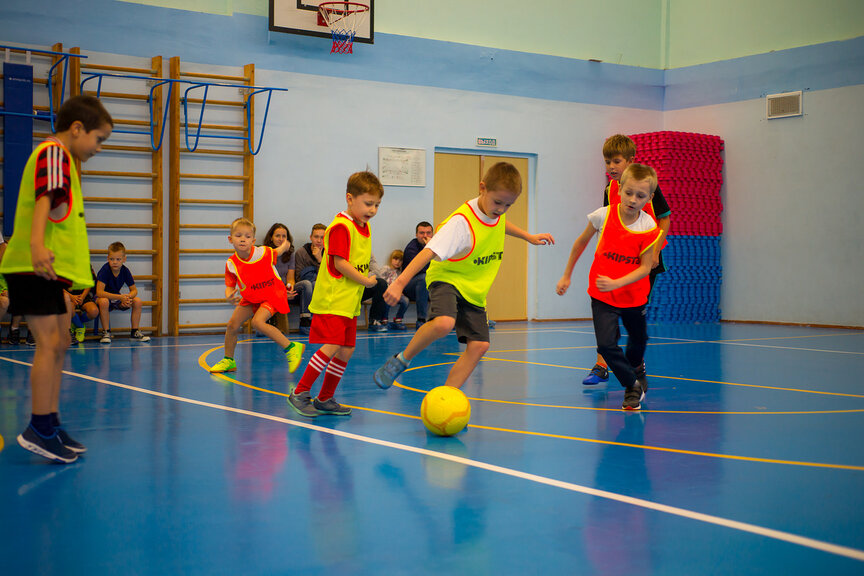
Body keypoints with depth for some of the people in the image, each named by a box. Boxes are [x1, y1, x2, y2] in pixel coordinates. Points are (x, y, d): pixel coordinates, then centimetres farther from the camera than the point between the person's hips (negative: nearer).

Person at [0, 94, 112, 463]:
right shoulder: (53, 152, -9)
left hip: (50, 268, 11)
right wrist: (36, 243, -42)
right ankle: (39, 429, -9)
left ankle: (51, 425, 19)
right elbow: (44, 197, -26)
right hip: (35, 267, -11)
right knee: (49, 342, -12)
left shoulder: (61, 157, 23)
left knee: (59, 344, 12)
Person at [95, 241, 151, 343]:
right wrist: (120, 297, -39)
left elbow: (134, 290, -4)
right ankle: (106, 332, -22)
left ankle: (134, 332, -3)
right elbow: (99, 292, -32)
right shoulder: (105, 270, -25)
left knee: (138, 301, -16)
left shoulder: (125, 271, -11)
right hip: (103, 296, -5)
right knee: (103, 302, -39)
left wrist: (127, 297, -29)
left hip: (117, 298, 5)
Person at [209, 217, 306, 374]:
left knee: (257, 322, -27)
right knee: (232, 325, 3)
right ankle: (228, 361, 27)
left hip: (272, 294, -5)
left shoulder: (264, 253, -23)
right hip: (250, 298, 5)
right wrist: (229, 297, -25)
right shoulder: (231, 264, -14)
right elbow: (230, 286, -8)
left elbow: (280, 250, 2)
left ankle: (291, 348, -18)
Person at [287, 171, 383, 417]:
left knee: (346, 351, 8)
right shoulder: (341, 226, -14)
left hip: (350, 302, 9)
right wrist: (366, 280, -11)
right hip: (331, 301, -9)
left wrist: (362, 284, 10)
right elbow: (340, 263, -19)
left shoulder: (365, 227, 13)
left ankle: (324, 399, 19)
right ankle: (300, 393, -5)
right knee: (332, 346, -16)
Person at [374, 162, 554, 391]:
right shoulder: (462, 221, -26)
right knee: (443, 323, -36)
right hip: (447, 279, -7)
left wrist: (529, 237, 31)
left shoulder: (496, 213, -2)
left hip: (474, 290, 7)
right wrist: (400, 282, -44)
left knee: (479, 345, -6)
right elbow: (430, 252, -35)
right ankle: (401, 360, -9)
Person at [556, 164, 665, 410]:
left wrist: (616, 283, -27)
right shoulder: (603, 216, -15)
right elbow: (581, 242, 2)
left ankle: (635, 366, 56)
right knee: (606, 344, -14)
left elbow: (645, 267, -13)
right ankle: (633, 386, 8)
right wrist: (567, 275, 8)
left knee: (639, 339, 20)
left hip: (633, 295, 1)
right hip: (602, 295, -1)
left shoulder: (650, 228, -16)